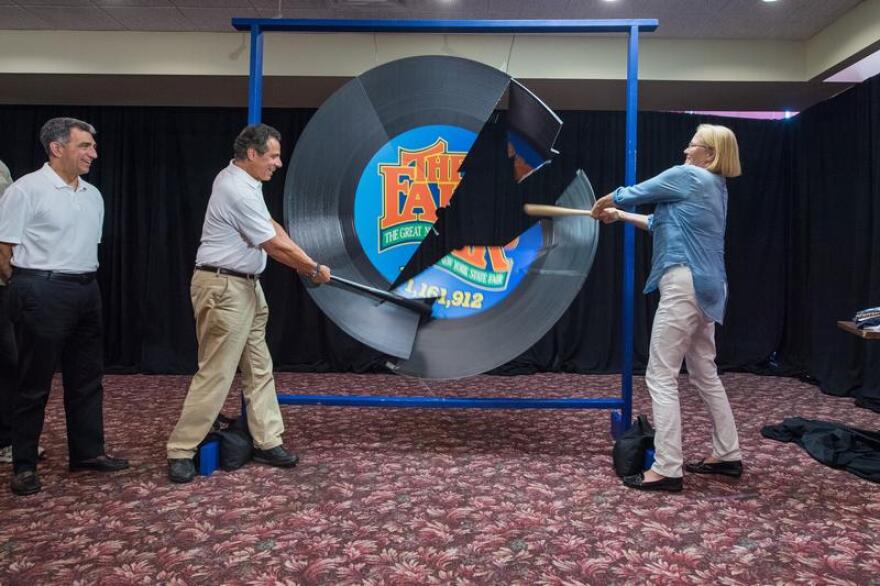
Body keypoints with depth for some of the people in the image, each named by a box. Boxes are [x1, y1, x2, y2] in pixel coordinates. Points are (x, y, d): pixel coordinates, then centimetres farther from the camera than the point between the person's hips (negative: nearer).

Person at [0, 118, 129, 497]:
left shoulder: (93, 195, 11)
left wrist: (83, 281, 15)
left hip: (87, 290, 7)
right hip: (43, 293, -7)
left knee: (87, 377, 12)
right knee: (34, 383, 2)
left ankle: (88, 452, 23)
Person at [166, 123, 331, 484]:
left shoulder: (241, 179, 11)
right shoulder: (239, 191, -20)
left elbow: (271, 226, 14)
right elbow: (275, 245, -15)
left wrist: (303, 262, 6)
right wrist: (314, 269, -3)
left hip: (246, 286, 11)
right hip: (223, 289, -11)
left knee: (259, 368, 11)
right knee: (216, 373, -5)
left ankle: (267, 442, 18)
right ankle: (181, 451, 8)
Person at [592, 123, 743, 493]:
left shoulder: (687, 176, -7)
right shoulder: (713, 187, 20)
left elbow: (631, 194, 2)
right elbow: (661, 223, 28)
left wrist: (601, 205, 21)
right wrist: (619, 216, 32)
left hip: (685, 285, -10)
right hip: (704, 287, 10)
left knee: (660, 377, -7)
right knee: (705, 373, 18)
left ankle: (667, 470, -5)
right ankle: (727, 454, 26)